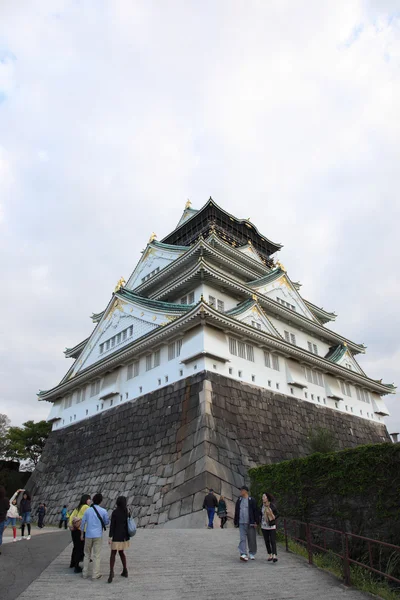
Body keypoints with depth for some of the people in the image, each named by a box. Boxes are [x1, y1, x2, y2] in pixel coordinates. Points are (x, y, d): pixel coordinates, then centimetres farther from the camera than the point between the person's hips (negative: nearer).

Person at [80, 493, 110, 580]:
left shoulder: (88, 510, -2)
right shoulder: (103, 511, -8)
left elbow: (83, 522, 3)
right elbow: (107, 522, 4)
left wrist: (82, 534, 15)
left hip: (88, 535, 3)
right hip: (98, 535, -2)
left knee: (87, 554, 18)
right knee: (96, 555, 5)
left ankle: (85, 573, 22)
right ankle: (95, 574, 7)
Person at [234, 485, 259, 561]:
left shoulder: (252, 500, -3)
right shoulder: (239, 500, 10)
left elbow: (256, 512, -4)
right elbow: (236, 512, 14)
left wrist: (256, 522, -8)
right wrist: (236, 522, 13)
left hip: (250, 523, -3)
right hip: (241, 523, 3)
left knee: (252, 539, 7)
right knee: (242, 539, -6)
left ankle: (252, 554, 23)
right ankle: (243, 554, -7)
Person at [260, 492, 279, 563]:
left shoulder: (272, 505, -11)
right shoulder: (262, 505, 3)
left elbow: (277, 514, -3)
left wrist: (273, 518, -17)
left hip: (272, 526, -5)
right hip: (264, 526, 5)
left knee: (273, 541, -12)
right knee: (267, 541, 10)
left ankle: (274, 556, -17)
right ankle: (270, 555, 21)